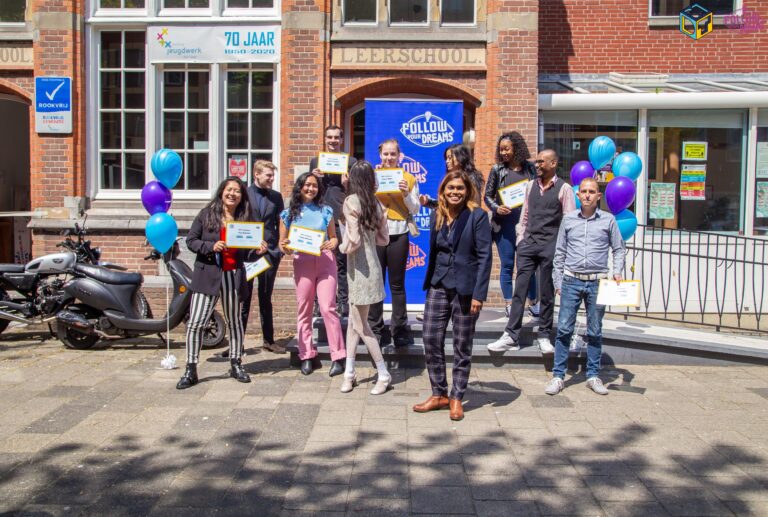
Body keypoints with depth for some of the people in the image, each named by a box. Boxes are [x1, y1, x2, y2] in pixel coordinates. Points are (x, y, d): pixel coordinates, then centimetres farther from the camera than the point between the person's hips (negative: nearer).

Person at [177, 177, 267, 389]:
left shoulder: (245, 218, 6)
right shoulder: (207, 214, 1)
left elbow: (245, 253, 11)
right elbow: (191, 240, 0)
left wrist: (258, 250, -10)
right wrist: (211, 246, -16)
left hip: (233, 276, 2)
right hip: (208, 274, -2)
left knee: (234, 321, 14)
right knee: (195, 323, -6)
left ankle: (236, 365, 27)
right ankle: (190, 370, 4)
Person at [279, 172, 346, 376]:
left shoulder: (325, 211, 7)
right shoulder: (288, 214, 7)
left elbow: (334, 237, 14)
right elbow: (282, 244, 10)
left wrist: (332, 244, -8)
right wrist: (285, 248, -13)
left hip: (325, 263, -1)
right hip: (302, 264, 1)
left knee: (328, 308, -8)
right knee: (304, 310, 6)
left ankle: (338, 357, -3)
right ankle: (306, 356, 16)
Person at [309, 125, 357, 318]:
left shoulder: (350, 161, 6)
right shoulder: (315, 161, 14)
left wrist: (347, 184, -15)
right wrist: (314, 177, -6)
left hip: (341, 217, -3)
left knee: (342, 262, -1)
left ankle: (344, 303, 5)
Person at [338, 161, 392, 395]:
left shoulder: (351, 202, -14)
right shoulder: (374, 203, 7)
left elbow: (353, 241, -20)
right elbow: (384, 238, 11)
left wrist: (341, 246, -2)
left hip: (360, 268, -8)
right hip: (370, 265, 8)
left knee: (361, 326, 3)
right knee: (353, 321, 14)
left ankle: (384, 375, 11)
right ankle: (349, 372, 21)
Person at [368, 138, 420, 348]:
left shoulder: (408, 179, 7)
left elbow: (415, 210, 5)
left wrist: (406, 194, -11)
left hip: (398, 234, -1)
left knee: (397, 284, 3)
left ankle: (400, 330, 10)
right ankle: (374, 329, 11)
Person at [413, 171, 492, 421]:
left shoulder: (477, 216, -8)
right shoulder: (437, 215, 8)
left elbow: (484, 256, -10)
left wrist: (479, 293, -15)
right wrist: (429, 283, 11)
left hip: (465, 288, -5)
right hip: (438, 286, 5)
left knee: (462, 346, 6)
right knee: (431, 341, 4)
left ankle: (456, 398, 19)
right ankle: (439, 394, 19)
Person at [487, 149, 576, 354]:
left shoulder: (564, 189, -3)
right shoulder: (531, 185, 12)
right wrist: (520, 239, 10)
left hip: (550, 245, -4)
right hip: (528, 243, 4)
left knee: (547, 294, 6)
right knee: (519, 291, 1)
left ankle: (544, 337, 17)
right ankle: (511, 337, 3)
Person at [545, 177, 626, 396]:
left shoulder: (608, 220, 4)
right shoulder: (568, 219, 6)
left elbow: (619, 249, 11)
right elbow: (559, 253, 10)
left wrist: (617, 272, -4)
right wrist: (558, 282, 8)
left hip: (597, 282, 0)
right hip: (571, 281, 0)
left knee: (595, 332, 8)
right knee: (564, 329, -2)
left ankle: (593, 376, 18)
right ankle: (558, 376, 5)